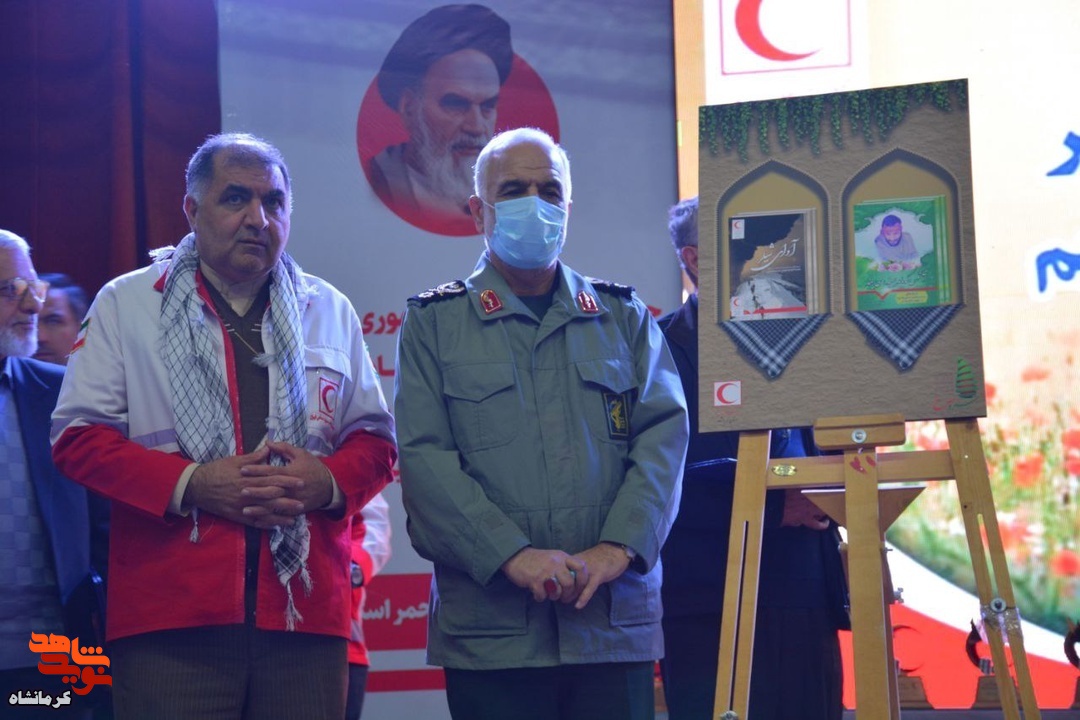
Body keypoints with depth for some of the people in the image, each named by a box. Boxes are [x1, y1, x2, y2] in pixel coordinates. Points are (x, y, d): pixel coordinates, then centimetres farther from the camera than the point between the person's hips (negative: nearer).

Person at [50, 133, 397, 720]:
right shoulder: (126, 304, 8)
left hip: (306, 612, 3)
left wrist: (329, 481, -6)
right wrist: (188, 484, -12)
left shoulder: (329, 311, 17)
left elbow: (374, 439, 17)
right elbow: (78, 437, 3)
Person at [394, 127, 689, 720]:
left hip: (616, 620, 2)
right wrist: (512, 555, -16)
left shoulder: (623, 316, 15)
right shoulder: (433, 324, 7)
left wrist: (619, 547, -12)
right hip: (490, 628, -2)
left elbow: (664, 432, 4)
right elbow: (424, 456, -3)